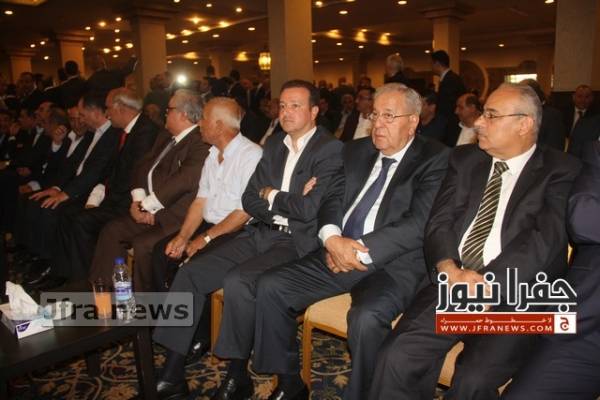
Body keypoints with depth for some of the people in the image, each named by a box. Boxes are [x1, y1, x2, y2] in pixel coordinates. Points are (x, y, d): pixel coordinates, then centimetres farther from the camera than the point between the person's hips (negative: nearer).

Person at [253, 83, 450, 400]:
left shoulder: (434, 159, -3)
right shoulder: (356, 151, 15)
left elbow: (418, 224, -14)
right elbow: (331, 200, 12)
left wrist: (360, 250, -17)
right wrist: (332, 239, -10)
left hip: (393, 263, -6)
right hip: (339, 254, 6)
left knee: (366, 318, -34)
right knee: (270, 286, -6)